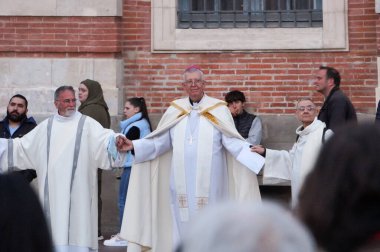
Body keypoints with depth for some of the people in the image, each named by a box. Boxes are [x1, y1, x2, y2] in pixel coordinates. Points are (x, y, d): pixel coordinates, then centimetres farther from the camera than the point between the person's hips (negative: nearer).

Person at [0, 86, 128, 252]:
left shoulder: (87, 123, 1)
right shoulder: (46, 126, 13)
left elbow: (104, 138, -15)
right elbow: (22, 147, 19)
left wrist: (116, 140, -36)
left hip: (76, 191, -3)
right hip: (52, 190, 3)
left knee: (76, 226, -5)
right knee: (55, 225, 5)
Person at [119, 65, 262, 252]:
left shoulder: (218, 109, 1)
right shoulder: (175, 110, 10)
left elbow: (232, 141, -6)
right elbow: (159, 142, 9)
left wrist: (252, 153, -23)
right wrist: (134, 146, -4)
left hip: (208, 183, -3)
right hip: (182, 184, 3)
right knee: (183, 227, 7)